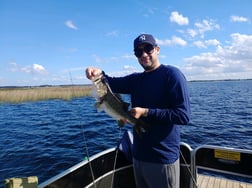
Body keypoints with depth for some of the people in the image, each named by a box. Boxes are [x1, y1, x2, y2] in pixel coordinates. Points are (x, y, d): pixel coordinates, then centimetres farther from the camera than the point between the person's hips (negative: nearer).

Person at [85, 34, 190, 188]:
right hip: (138, 156, 7)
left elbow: (183, 116, -19)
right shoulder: (136, 79, 10)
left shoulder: (171, 74, -12)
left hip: (163, 159, -6)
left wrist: (146, 112, -22)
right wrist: (99, 73, -16)